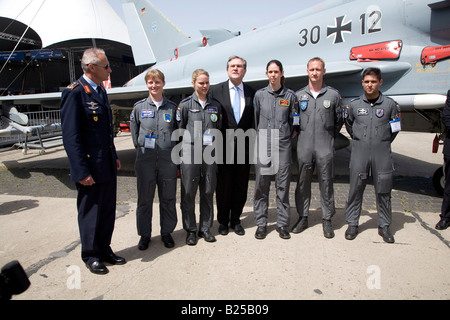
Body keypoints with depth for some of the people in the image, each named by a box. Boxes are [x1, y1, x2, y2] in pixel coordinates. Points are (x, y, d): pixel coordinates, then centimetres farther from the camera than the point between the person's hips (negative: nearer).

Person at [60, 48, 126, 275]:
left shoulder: (100, 90, 11)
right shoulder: (74, 93, -15)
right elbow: (70, 137, -18)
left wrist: (114, 156, 15)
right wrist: (82, 171, -19)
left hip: (107, 166, 8)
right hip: (90, 167, -8)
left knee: (107, 211, 17)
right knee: (90, 212, 9)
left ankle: (104, 250, 34)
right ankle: (91, 255, 28)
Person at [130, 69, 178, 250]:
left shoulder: (172, 107, 5)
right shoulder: (139, 107, 4)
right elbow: (134, 133, 11)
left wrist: (174, 152, 3)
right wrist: (142, 149, 7)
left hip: (168, 159, 0)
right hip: (145, 160, 0)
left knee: (168, 198, 8)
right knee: (144, 199, 7)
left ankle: (167, 232, 25)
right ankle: (144, 234, 23)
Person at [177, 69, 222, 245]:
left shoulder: (215, 105, 11)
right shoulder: (185, 104, 2)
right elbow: (179, 128, 5)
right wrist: (191, 141, 1)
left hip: (210, 153, 3)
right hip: (190, 153, -3)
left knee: (208, 192, 7)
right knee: (188, 192, 1)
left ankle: (205, 228, 21)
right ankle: (190, 230, 15)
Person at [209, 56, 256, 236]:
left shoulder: (252, 93, 6)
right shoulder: (216, 91, 1)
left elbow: (254, 121, 8)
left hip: (244, 148, 2)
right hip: (223, 148, -2)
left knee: (241, 186, 10)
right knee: (223, 186, 7)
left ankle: (235, 220, 27)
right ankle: (223, 221, 25)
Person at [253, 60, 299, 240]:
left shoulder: (290, 96, 6)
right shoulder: (259, 95, 7)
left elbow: (294, 122, 12)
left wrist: (287, 136, 6)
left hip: (283, 145, 0)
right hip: (262, 144, 0)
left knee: (283, 185, 3)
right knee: (261, 185, 3)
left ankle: (282, 223, 14)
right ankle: (261, 223, 14)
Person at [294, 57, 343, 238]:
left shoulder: (333, 95, 4)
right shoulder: (299, 95, 7)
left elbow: (339, 120, 12)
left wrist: (329, 137, 11)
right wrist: (302, 134, 9)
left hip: (325, 148, -1)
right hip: (304, 147, 1)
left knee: (326, 183, 4)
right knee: (303, 183, 7)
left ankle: (327, 220, 17)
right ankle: (303, 218, 20)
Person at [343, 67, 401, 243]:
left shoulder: (390, 104, 1)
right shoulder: (354, 104, 2)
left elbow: (395, 129, 13)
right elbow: (348, 124, 18)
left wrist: (384, 142, 13)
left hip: (382, 153, 0)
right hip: (359, 152, 0)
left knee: (383, 191, 7)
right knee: (355, 189, 5)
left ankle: (384, 226, 21)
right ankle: (352, 224, 17)